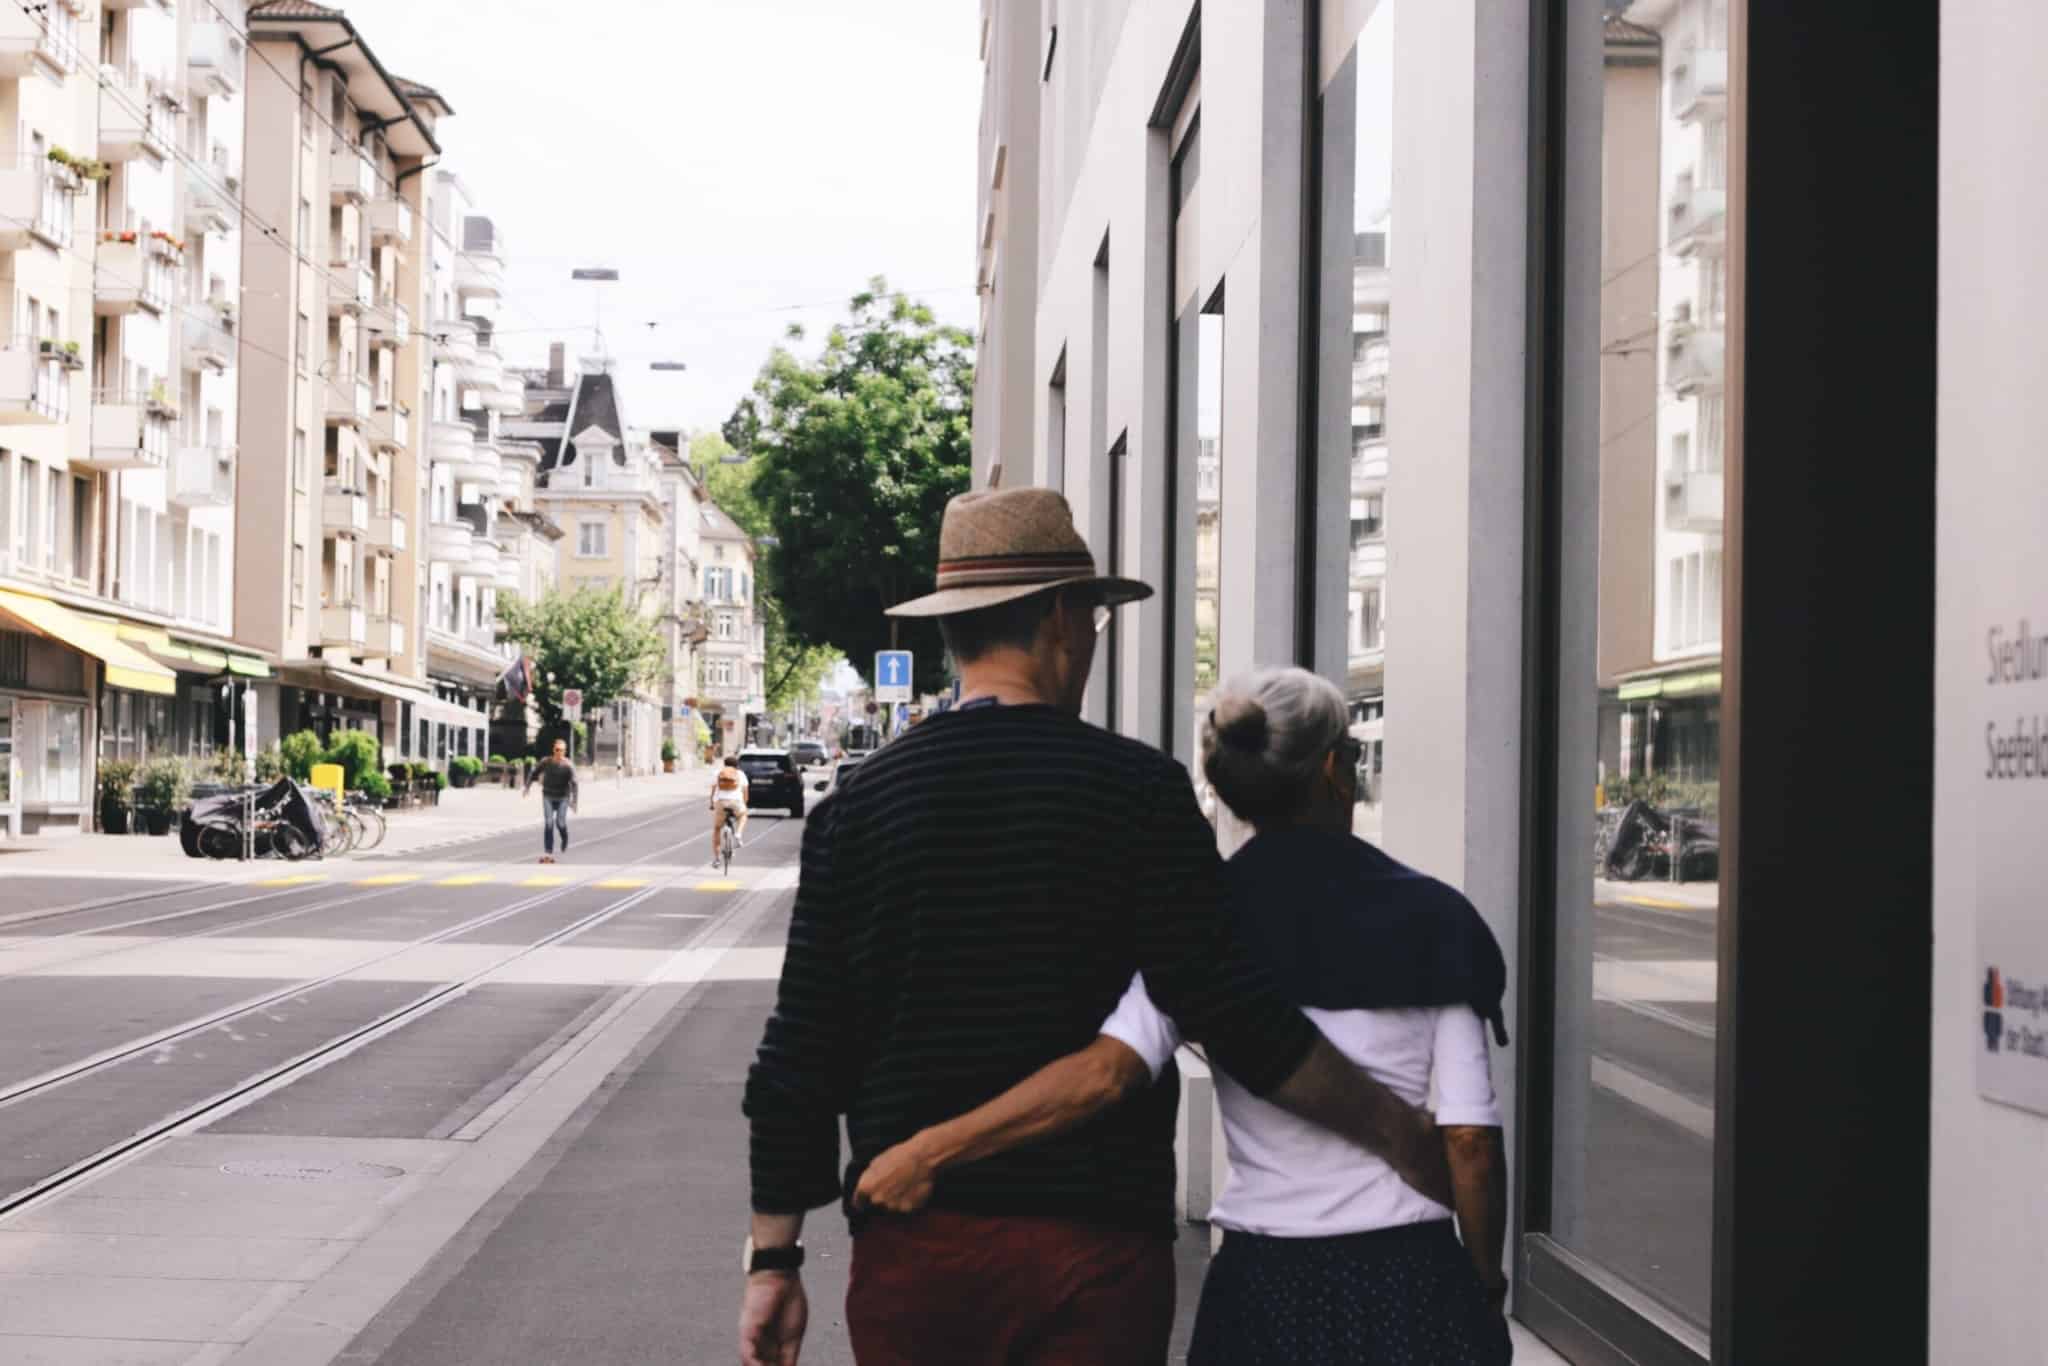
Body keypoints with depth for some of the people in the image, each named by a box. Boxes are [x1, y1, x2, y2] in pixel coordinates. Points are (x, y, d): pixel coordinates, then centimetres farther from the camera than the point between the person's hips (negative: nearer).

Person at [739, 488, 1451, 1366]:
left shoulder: (859, 805, 2)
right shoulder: (1140, 790, -5)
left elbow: (801, 1053, 2)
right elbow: (1229, 1012, -9)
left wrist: (773, 1258, 8)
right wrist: (1401, 1135, 2)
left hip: (910, 1250, 2)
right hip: (1092, 1246, -2)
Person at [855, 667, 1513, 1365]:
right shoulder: (1430, 919, -4)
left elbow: (1106, 1071, -21)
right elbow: (1470, 1140, -7)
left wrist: (928, 1149, -18)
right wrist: (1487, 1282, 8)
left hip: (1264, 1281, 1)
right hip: (1410, 1279, -1)